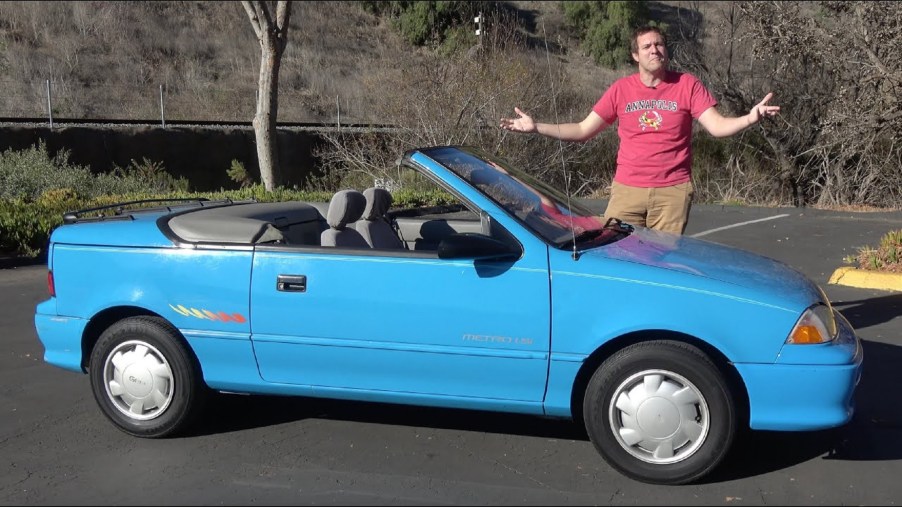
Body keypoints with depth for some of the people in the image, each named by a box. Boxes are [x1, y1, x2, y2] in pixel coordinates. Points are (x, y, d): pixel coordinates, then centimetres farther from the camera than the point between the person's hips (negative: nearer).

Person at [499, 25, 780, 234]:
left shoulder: (688, 85, 0)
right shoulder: (621, 89, 4)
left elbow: (717, 126, -7)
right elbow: (583, 130, 7)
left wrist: (749, 119, -27)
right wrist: (536, 127, -1)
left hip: (673, 192, -1)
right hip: (627, 190, 1)